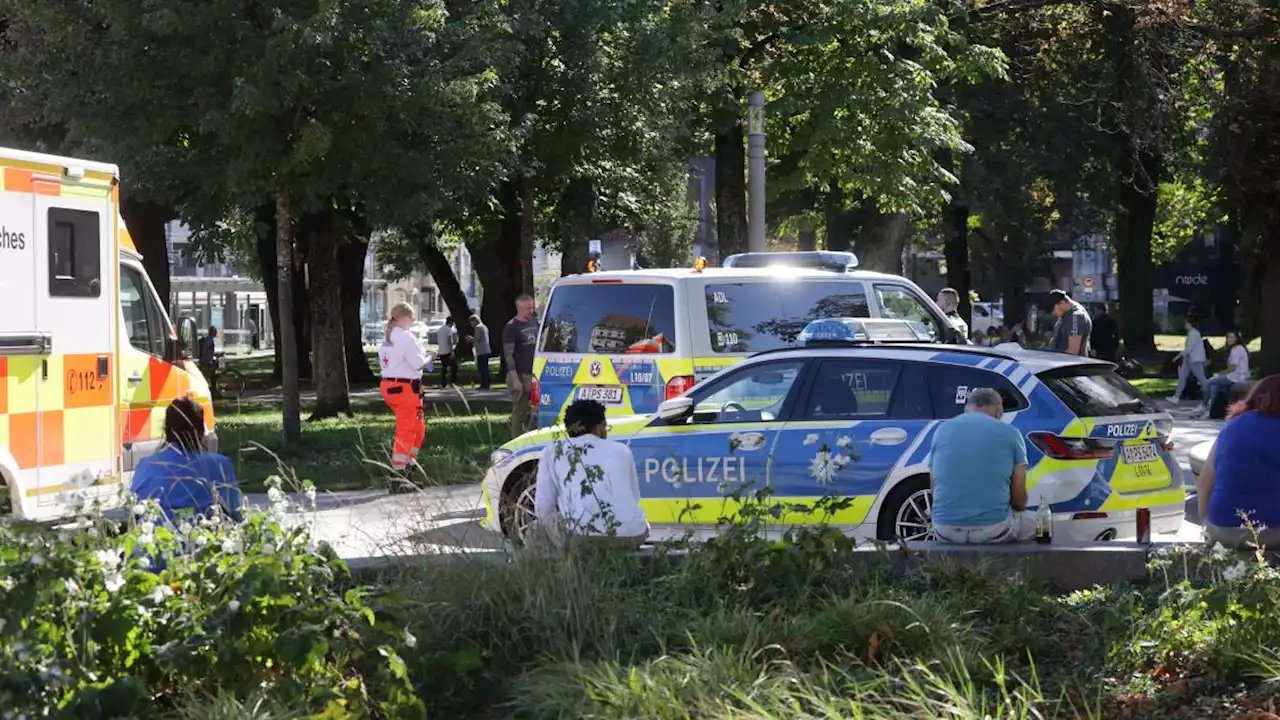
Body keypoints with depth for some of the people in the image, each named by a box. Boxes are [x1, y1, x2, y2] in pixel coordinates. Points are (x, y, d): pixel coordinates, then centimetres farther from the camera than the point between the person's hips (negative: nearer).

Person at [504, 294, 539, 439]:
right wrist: (515, 379, -19)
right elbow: (508, 355, -12)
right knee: (520, 412, -4)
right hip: (521, 376, -7)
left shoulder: (534, 323, 13)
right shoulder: (511, 327, -8)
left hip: (535, 374, 7)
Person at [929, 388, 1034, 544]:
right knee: (1031, 521, 31)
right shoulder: (1010, 433, 2)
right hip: (993, 528, -2)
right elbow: (1019, 499, 4)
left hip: (947, 530, 2)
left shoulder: (942, 430, 9)